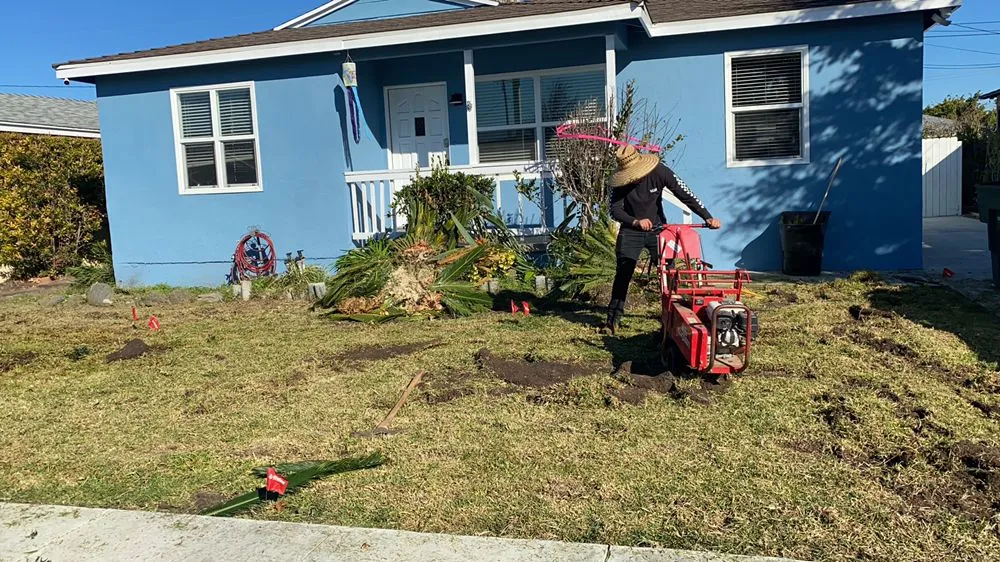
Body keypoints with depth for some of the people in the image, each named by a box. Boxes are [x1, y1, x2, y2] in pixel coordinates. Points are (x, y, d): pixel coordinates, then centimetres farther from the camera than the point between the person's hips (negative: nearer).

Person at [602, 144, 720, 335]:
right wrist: (636, 222, -43)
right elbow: (615, 210, -23)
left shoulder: (659, 172, -19)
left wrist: (708, 217, -28)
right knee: (623, 274, -7)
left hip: (657, 228, 1)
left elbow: (685, 195, -20)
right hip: (630, 231, -1)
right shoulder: (620, 182, -18)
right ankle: (613, 319, -3)